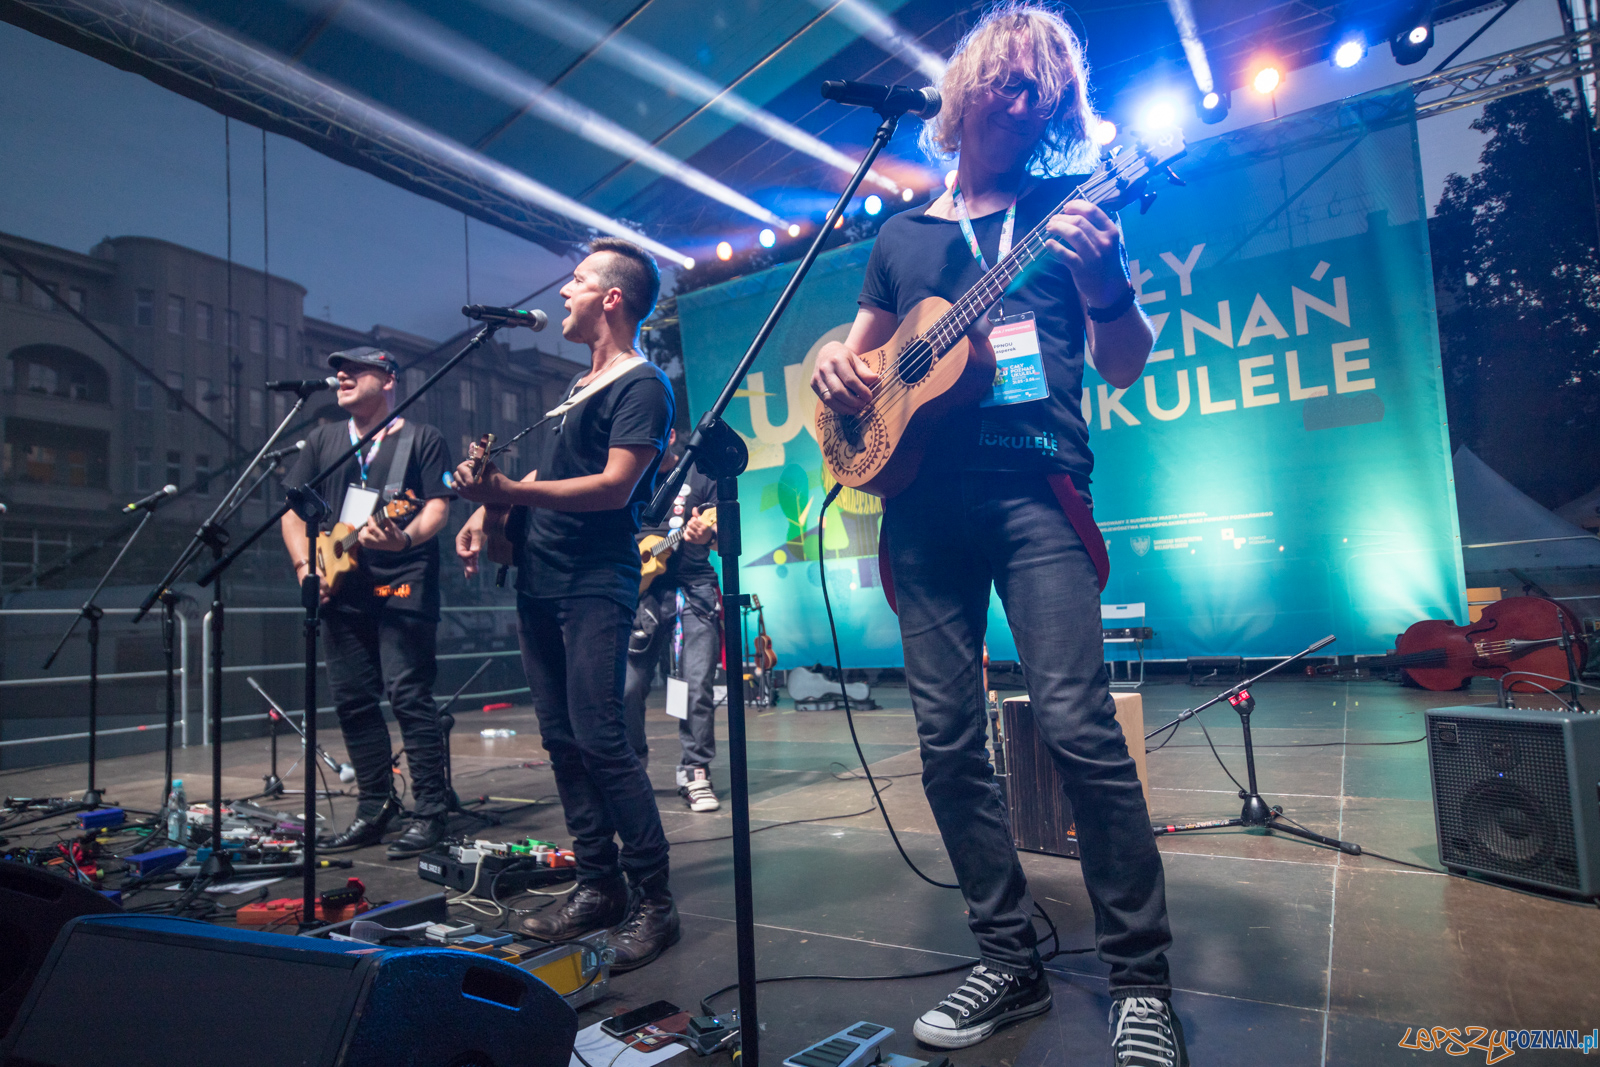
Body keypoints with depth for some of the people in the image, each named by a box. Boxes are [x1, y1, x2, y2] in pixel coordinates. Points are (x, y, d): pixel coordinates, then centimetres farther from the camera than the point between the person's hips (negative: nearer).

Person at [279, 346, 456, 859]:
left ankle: (430, 812, -2)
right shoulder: (323, 440, 19)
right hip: (341, 590, 6)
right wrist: (304, 564, 2)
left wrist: (406, 537, -25)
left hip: (402, 585, -6)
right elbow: (293, 509, 17)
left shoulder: (422, 438, 5)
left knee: (409, 696, -9)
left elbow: (438, 506, -5)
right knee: (352, 698, 8)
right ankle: (375, 807, 21)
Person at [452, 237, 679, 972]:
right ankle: (599, 887, 19)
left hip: (595, 586, -9)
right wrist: (488, 508, 13)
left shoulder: (641, 384, -7)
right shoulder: (580, 384, 21)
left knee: (599, 740, -12)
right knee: (562, 739, 9)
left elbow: (616, 486, -18)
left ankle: (653, 902, 0)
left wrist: (511, 492, -24)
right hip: (538, 580, 9)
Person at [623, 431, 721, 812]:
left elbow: (723, 534, 4)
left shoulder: (700, 477, 9)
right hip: (642, 592, 2)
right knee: (628, 687, -2)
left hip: (694, 589, -2)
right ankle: (633, 757, 21)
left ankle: (695, 774, 4)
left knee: (697, 687, -7)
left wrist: (706, 534, -18)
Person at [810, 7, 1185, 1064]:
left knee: (1077, 722, -14)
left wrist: (1106, 286, -13)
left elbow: (1125, 368, 7)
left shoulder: (1070, 210, 13)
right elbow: (860, 350, 27)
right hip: (920, 495, 4)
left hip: (1032, 483, -3)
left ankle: (1143, 980, 6)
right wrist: (836, 366, 3)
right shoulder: (902, 234, 22)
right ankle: (1013, 963, 17)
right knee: (948, 738, 2)